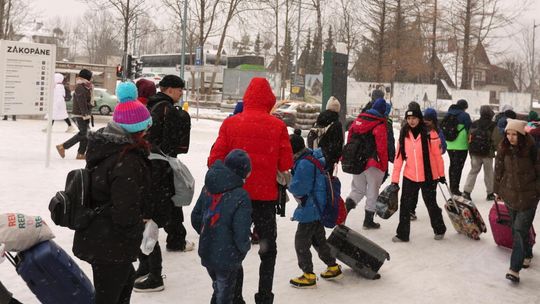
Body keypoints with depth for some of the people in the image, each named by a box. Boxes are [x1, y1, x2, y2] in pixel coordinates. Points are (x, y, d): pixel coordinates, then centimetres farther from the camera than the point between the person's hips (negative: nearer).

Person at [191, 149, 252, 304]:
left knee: (218, 289, 27)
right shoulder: (241, 196, -22)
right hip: (227, 258, -6)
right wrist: (245, 248, -1)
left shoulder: (208, 188, -3)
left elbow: (195, 217, 5)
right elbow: (241, 233, -22)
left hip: (206, 254, 6)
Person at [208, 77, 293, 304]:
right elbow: (286, 164, -6)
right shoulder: (278, 126, -9)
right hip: (266, 196, 0)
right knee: (268, 249, 18)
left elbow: (215, 160, -8)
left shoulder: (230, 123, -8)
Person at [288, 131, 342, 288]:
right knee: (318, 239, 23)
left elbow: (298, 188, -24)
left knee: (301, 242, 3)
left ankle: (309, 276, 12)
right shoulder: (314, 156, 6)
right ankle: (333, 267, 34)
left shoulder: (304, 164, -25)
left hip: (310, 209, -10)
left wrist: (289, 185, -3)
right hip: (318, 207, 10)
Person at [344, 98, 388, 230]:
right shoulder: (380, 125, -13)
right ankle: (368, 220, 17)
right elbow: (382, 147, -15)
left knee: (357, 189, 17)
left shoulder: (358, 119, 6)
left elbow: (350, 139, 10)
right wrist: (384, 165, -7)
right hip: (373, 164, -6)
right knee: (372, 192, 9)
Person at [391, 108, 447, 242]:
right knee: (405, 206, 4)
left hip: (428, 176, -3)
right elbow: (399, 157, -1)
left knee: (431, 204, 12)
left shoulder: (430, 134, -12)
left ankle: (439, 230, 34)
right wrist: (395, 179, -2)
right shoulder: (403, 135, -1)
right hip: (409, 177, 3)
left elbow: (437, 155, -5)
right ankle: (402, 234, 16)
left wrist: (441, 174, 1)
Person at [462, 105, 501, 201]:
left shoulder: (474, 124, 2)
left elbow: (469, 138, 5)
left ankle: (467, 191, 1)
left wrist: (471, 151, 13)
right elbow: (497, 140, -11)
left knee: (473, 171, 11)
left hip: (475, 153, 3)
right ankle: (490, 194, 18)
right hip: (488, 153, -3)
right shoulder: (493, 126, -10)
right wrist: (494, 149, 8)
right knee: (488, 173, 9)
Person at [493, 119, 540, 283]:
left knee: (520, 229, -9)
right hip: (510, 194, 4)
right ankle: (526, 255, 41)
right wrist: (497, 190, 13)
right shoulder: (503, 148, -3)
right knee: (515, 229, 16)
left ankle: (515, 268, -8)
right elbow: (499, 170, 8)